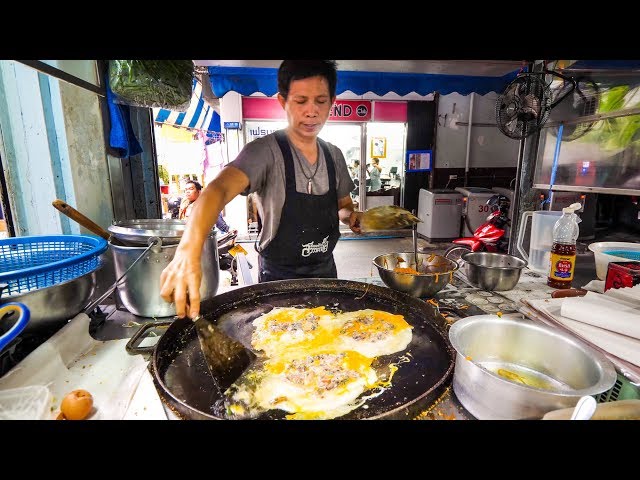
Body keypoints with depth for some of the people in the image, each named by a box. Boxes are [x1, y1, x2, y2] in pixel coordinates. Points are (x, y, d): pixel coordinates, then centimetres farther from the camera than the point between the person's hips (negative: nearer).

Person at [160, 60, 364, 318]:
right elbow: (219, 189, -35)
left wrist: (353, 217, -11)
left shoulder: (334, 155, 0)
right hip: (279, 276, -5)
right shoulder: (265, 151, -18)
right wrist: (189, 250, -52)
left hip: (325, 270, 6)